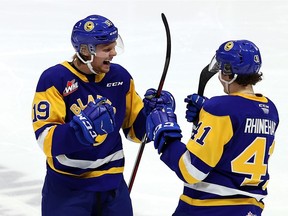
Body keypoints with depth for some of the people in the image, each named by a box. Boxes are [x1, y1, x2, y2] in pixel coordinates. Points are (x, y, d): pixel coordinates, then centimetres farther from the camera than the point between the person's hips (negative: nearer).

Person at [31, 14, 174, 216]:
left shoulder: (120, 76, 0)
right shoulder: (54, 79, -13)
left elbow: (135, 128, 7)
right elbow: (46, 138, -20)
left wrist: (150, 111, -12)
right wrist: (81, 127, -35)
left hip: (112, 183, 4)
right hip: (66, 186, -4)